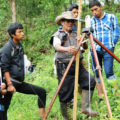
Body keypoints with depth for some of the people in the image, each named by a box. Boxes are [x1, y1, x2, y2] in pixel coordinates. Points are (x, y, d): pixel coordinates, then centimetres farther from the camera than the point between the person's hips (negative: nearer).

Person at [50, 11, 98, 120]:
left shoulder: (75, 34, 15)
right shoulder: (57, 35, 1)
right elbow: (57, 47, -20)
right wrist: (67, 49, -42)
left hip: (78, 66, 5)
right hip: (64, 67, -4)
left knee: (90, 80, -16)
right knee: (65, 93, -3)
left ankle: (86, 107, -12)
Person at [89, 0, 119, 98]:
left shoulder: (111, 17, 5)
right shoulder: (91, 21, 11)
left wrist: (111, 45, 1)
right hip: (95, 50, 3)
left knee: (109, 72, -14)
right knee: (97, 74, 1)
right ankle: (100, 96, 6)